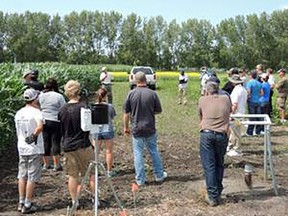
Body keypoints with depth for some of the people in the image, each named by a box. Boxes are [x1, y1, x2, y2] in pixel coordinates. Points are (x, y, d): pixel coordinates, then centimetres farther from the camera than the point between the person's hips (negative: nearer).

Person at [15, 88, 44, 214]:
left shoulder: (18, 113, 8)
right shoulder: (36, 112, -14)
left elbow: (18, 131, 14)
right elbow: (40, 126, -32)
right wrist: (33, 136, -19)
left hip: (21, 148, 7)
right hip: (34, 149, -7)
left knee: (22, 175, 15)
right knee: (32, 177, 1)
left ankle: (21, 203, 22)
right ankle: (27, 205, 6)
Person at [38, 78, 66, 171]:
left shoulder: (40, 96, 4)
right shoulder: (59, 96, -7)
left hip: (43, 121, 4)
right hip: (55, 122, -4)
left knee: (45, 143, 11)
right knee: (55, 143, 2)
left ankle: (46, 164, 21)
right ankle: (56, 165, 5)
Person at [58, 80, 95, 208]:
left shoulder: (62, 109, 1)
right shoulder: (82, 107, -13)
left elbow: (61, 129, 11)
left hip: (67, 146, 4)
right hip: (83, 145, -4)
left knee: (72, 175, 10)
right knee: (92, 173, 9)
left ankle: (74, 201, 16)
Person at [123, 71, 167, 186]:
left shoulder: (131, 94, -9)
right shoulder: (152, 94, -9)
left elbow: (126, 112, -5)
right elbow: (159, 110, 0)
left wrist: (126, 127, 7)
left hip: (136, 129, -1)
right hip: (150, 129, 1)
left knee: (138, 153, 8)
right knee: (154, 151, 17)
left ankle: (140, 179, 14)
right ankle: (159, 175, 28)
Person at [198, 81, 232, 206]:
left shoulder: (202, 100, 7)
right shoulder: (226, 99, 11)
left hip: (206, 134, -2)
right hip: (222, 135, 2)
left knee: (209, 166, 2)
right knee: (219, 164, 18)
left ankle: (213, 197, 3)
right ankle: (218, 193, 24)